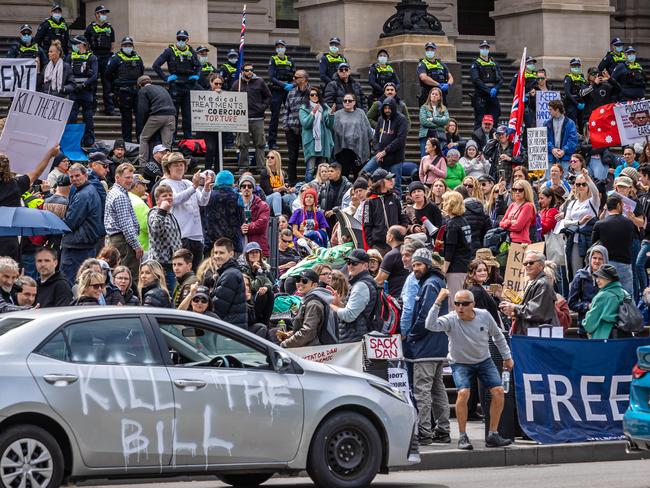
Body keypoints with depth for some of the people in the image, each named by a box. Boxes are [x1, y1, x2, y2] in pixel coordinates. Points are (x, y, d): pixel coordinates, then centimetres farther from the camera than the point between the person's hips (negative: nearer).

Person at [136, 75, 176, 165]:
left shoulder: (143, 91, 10)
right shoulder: (161, 88, 30)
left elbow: (142, 110, 0)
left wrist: (142, 125, 11)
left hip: (157, 116, -5)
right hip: (171, 115, 5)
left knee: (144, 138, 11)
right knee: (167, 143, 6)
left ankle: (143, 163, 8)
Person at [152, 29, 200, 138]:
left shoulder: (191, 52, 11)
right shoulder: (170, 51, 0)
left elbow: (198, 66, 28)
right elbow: (156, 65, -2)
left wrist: (196, 75, 10)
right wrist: (165, 78, -6)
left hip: (189, 85, 3)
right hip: (175, 86, -3)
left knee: (188, 113, 5)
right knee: (173, 113, -1)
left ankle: (188, 137, 10)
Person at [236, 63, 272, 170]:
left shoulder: (259, 82, 6)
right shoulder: (237, 83, 7)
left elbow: (268, 97, 12)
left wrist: (263, 107, 0)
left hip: (257, 118, 0)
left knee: (260, 144, 2)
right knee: (242, 145, 3)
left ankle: (261, 167, 7)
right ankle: (243, 166, 10)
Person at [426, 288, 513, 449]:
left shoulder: (484, 316, -12)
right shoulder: (451, 320, -21)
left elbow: (497, 335, 6)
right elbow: (430, 325, -40)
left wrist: (507, 357, 10)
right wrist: (438, 303, -43)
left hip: (484, 361, 3)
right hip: (460, 363, -3)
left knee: (498, 391, -13)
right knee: (463, 393, -26)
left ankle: (492, 435, -1)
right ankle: (462, 437, -13)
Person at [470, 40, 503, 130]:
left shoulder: (494, 63, 16)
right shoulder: (476, 63, 2)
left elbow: (500, 79, 8)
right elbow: (476, 80, -10)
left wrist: (495, 88, -12)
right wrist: (488, 90, -18)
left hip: (493, 95, 4)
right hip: (480, 95, -4)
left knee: (493, 120, 4)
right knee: (479, 120, -7)